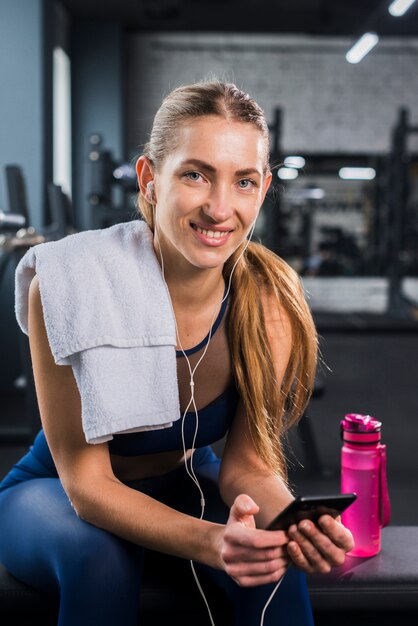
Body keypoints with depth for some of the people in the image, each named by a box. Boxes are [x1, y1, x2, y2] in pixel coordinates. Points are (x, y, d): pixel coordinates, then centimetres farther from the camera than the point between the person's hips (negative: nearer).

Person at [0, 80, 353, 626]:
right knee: (99, 555, -34)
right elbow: (86, 483, -27)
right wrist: (209, 541, -44)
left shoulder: (270, 299, -21)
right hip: (54, 494, -2)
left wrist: (295, 522, -38)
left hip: (184, 487, 2)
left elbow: (248, 465, -14)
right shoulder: (68, 284, -30)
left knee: (272, 565, -26)